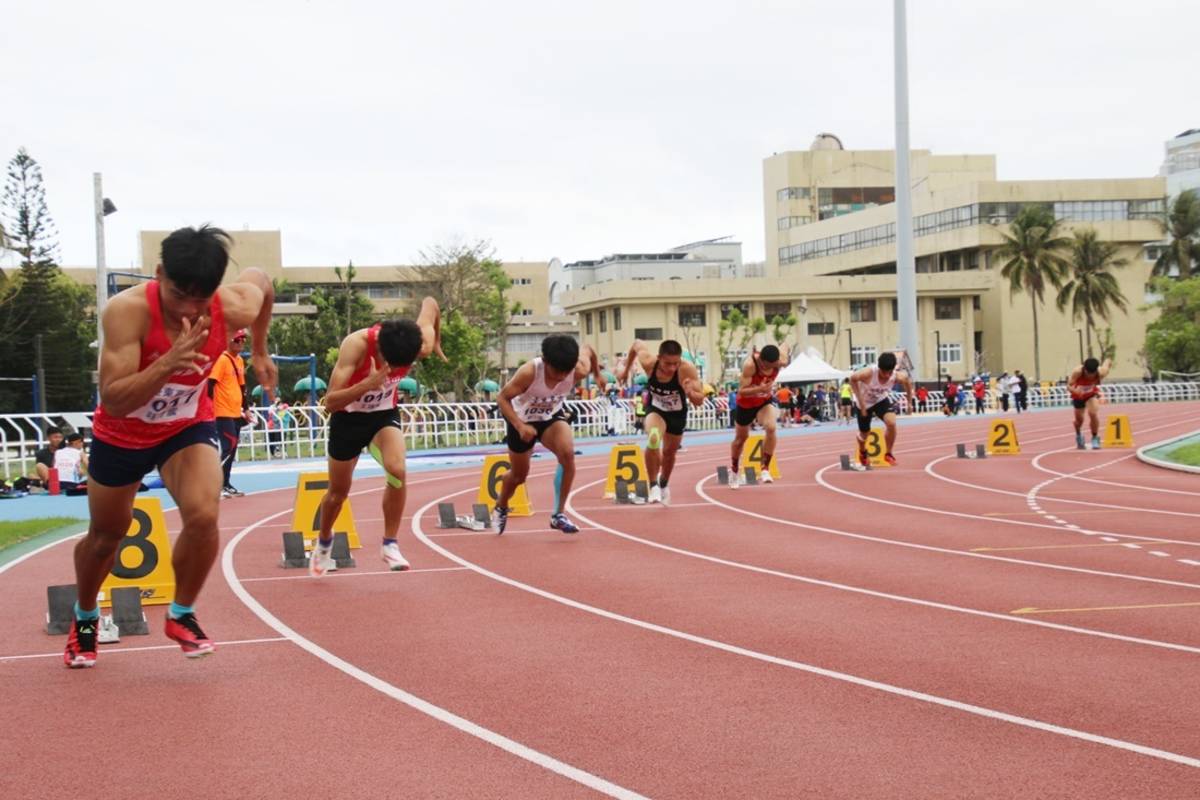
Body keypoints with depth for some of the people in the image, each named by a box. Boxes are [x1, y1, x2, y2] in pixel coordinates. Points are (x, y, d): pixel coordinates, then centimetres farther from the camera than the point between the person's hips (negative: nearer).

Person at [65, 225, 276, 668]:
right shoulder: (127, 310, -37)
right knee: (106, 534, 17)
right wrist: (167, 363, -54)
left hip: (188, 426, 1)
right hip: (122, 434, -1)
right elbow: (113, 401, -40)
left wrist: (260, 352, 6)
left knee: (203, 517, -24)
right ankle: (85, 618, 48)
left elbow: (261, 279, 0)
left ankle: (181, 615, 3)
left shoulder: (235, 308, -26)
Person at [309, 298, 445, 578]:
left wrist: (437, 343, 11)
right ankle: (324, 541, 44)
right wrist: (368, 383, -57)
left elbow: (430, 304, -4)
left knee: (397, 471, -27)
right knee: (339, 490, 13)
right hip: (349, 416, -2)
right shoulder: (356, 345, -38)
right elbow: (330, 402, -42)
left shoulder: (421, 345, -27)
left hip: (384, 413, 2)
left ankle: (389, 544, -10)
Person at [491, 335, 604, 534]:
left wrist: (597, 373, 11)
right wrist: (520, 426, -39)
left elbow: (587, 348, -6)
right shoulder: (530, 372, -39)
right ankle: (500, 509, 47)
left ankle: (558, 514, -15)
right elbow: (503, 398, -26)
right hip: (522, 419, -2)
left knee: (567, 453, -28)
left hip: (552, 415, 2)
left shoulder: (579, 370, -30)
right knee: (519, 475, 13)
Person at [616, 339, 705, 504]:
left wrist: (691, 393, -54)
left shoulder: (687, 369, -36)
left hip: (677, 414, 1)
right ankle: (653, 485, -18)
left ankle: (663, 485, 52)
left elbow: (700, 401, -31)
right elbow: (636, 344, -9)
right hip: (655, 409, -1)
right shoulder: (649, 362, -31)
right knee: (653, 440, -33)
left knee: (669, 453, 22)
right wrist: (626, 370, 4)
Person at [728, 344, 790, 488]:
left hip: (765, 401, 2)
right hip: (746, 403, -2)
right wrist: (759, 389, -52)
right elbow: (741, 391, -38)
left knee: (771, 428, -27)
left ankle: (765, 468, -15)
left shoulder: (780, 362, -25)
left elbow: (785, 347, -1)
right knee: (741, 437, 16)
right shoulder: (750, 365, -37)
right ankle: (734, 471, 42)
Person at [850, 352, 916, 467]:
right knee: (864, 433, 11)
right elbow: (852, 379, -21)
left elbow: (908, 381, -6)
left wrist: (909, 401, -1)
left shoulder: (898, 377, -31)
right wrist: (860, 400, -25)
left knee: (891, 423, -25)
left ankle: (888, 454, -1)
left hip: (881, 400, 1)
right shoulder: (868, 373, -40)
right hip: (864, 402, -1)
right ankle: (862, 453, 49)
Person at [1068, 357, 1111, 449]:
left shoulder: (1100, 372, -35)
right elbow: (1068, 386, -41)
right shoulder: (1077, 372, -41)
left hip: (1092, 394, 0)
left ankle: (1095, 437, 0)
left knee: (1093, 413, -24)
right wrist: (1075, 390, -61)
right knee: (1079, 419, 11)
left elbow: (1108, 362, -14)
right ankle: (1078, 435, 47)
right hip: (1078, 395, 0)